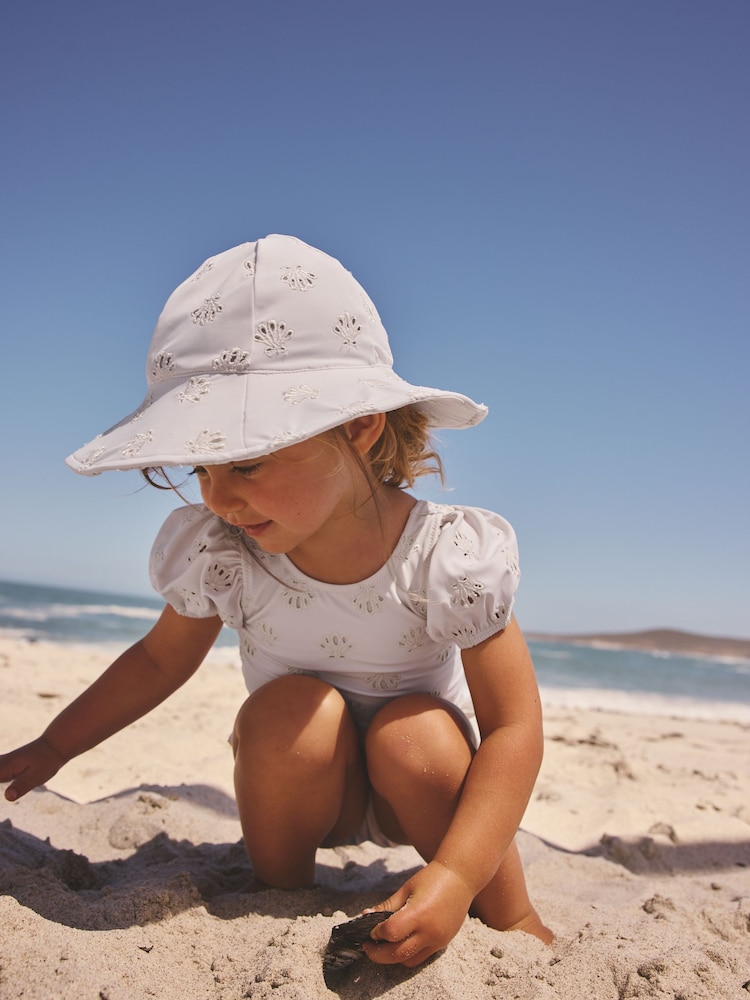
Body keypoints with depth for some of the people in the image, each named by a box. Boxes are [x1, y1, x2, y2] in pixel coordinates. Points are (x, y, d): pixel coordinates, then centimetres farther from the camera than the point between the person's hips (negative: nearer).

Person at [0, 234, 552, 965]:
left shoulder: (447, 557, -28)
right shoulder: (218, 554, -18)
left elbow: (513, 726, -26)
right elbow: (160, 659, 2)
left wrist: (457, 875, -38)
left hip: (416, 794, -1)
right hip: (301, 790, 1)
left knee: (416, 735, -33)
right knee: (289, 708, -30)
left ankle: (512, 919, -8)